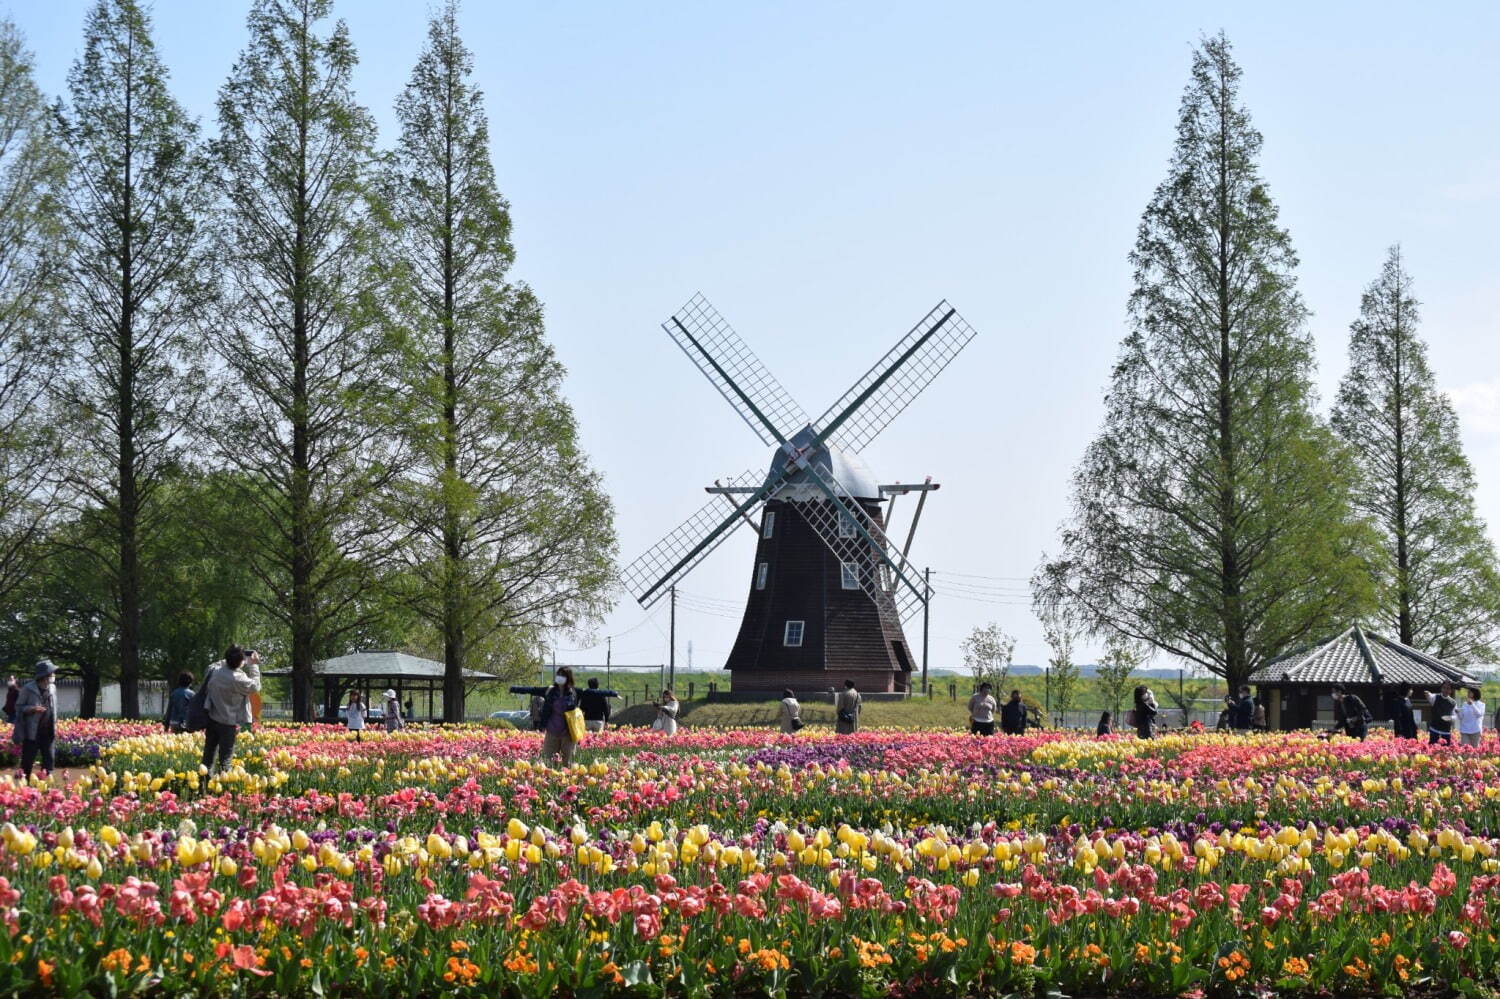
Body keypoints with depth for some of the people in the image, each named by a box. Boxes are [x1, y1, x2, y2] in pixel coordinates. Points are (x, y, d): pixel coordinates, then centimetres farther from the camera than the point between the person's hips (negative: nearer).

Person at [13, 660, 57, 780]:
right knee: (27, 761, 0)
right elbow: (19, 707, -4)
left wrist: (55, 724, 10)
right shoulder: (28, 689, -9)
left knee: (49, 760, 6)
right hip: (32, 732, -5)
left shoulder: (51, 688, 7)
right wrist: (32, 709, -21)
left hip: (48, 732, 5)